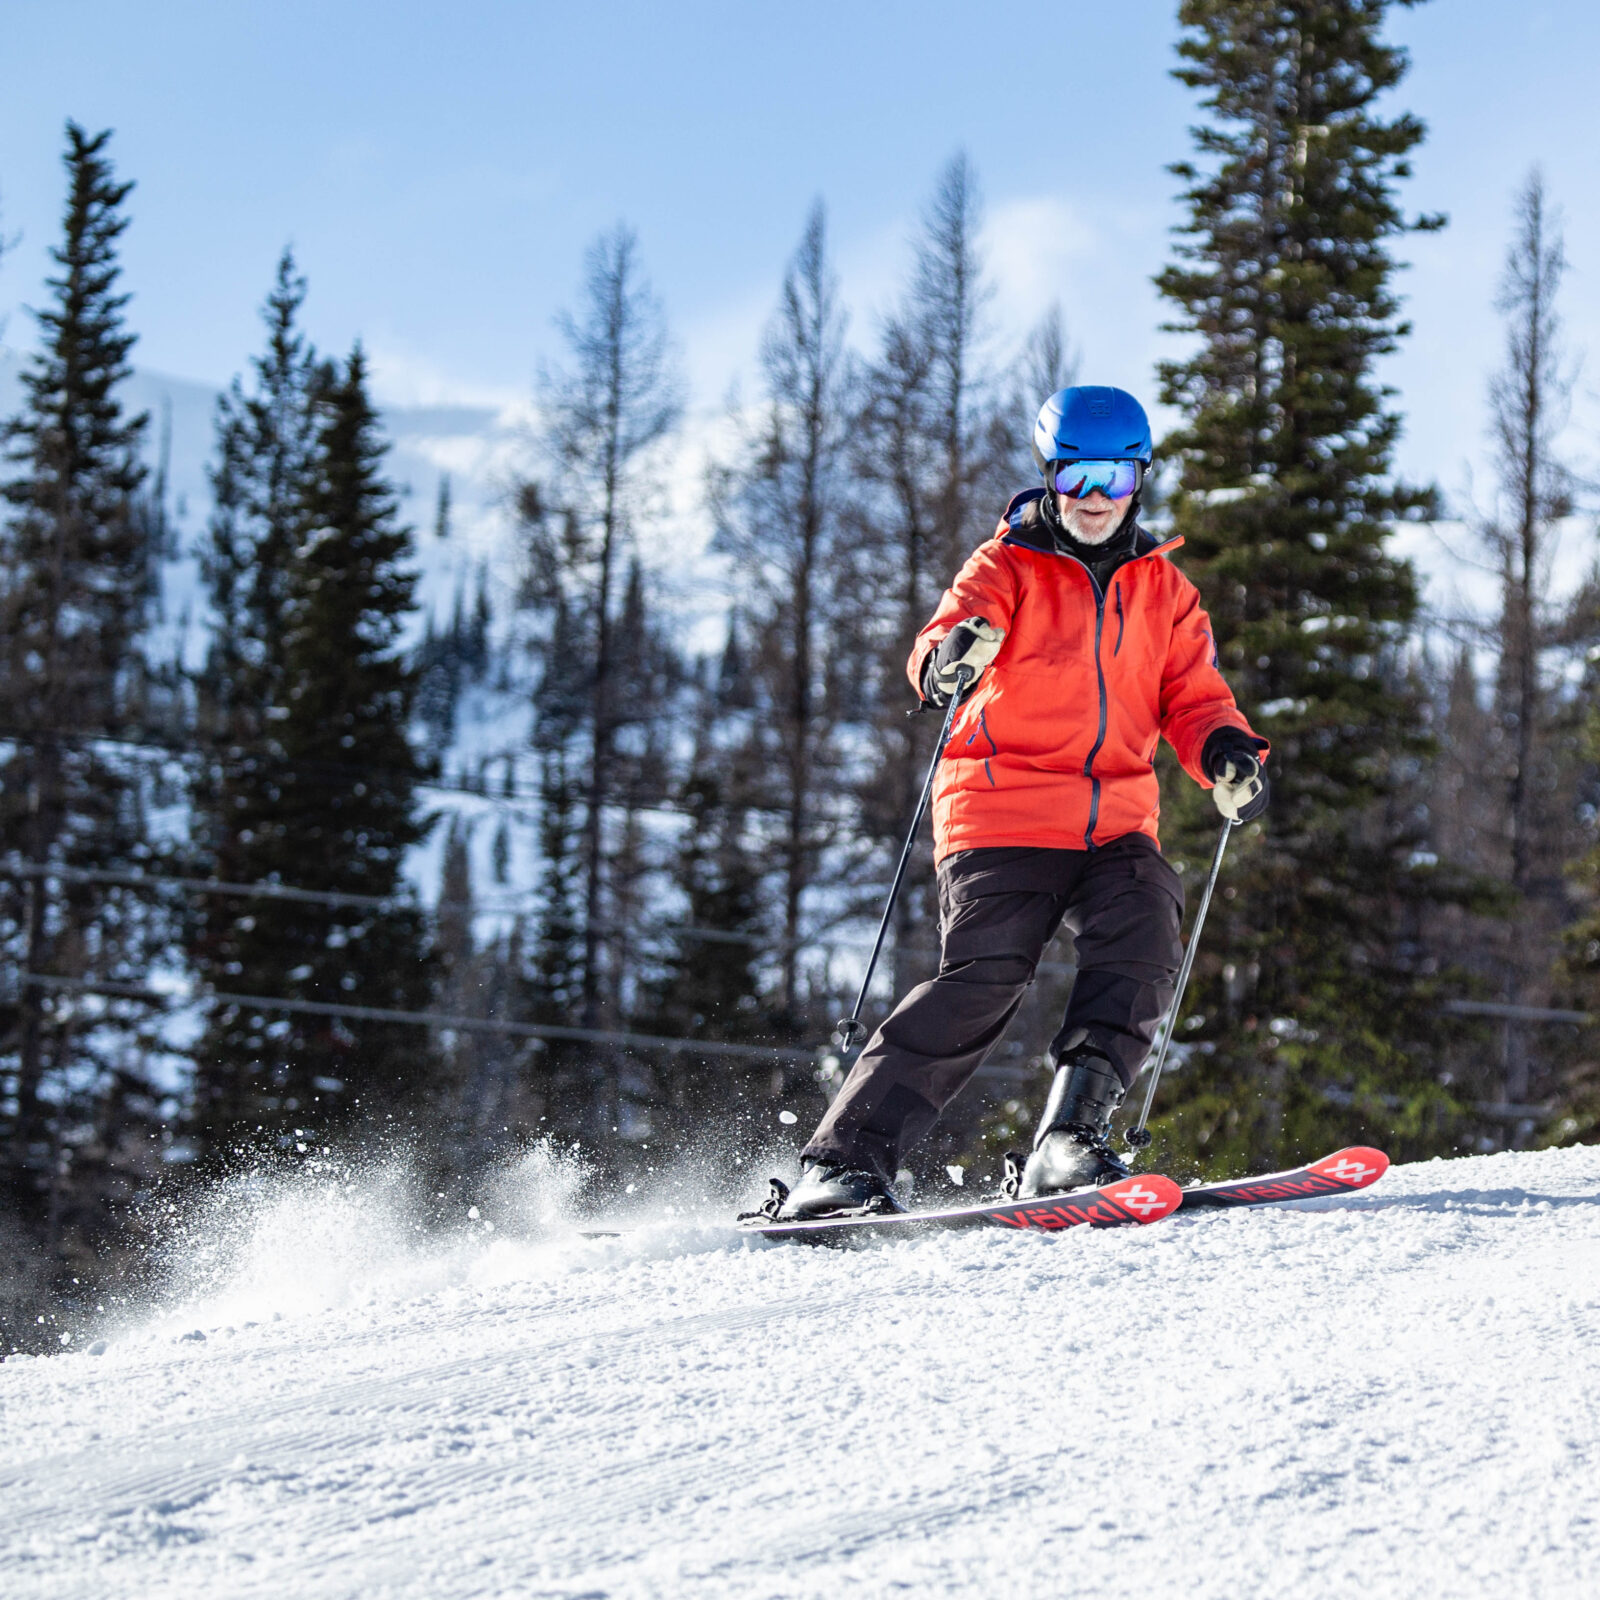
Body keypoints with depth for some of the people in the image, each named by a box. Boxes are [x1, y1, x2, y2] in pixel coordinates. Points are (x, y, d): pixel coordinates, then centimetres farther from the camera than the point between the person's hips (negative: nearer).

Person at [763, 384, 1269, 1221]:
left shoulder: (1163, 589, 18)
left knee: (1142, 948, -23)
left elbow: (1192, 697, 15)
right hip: (1003, 815, -4)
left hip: (1116, 825, 4)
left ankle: (1067, 1143, -22)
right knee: (983, 978, -19)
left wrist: (1225, 751, -8)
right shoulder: (1008, 568, 5)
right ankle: (841, 1161, -17)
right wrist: (950, 658, -38)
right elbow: (948, 635, -13)